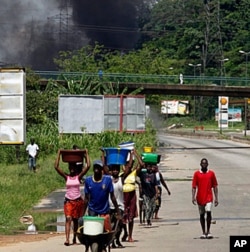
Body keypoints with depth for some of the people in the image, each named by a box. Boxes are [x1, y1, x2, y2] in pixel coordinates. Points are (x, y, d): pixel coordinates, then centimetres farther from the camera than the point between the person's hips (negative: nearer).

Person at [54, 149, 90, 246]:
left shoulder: (79, 177, 0)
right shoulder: (66, 177, 1)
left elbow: (88, 166, -7)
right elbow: (56, 167, -5)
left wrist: (87, 154, -2)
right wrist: (59, 154, -3)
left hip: (78, 200, 1)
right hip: (68, 200, -1)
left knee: (75, 220, 11)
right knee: (68, 219, -15)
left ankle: (74, 238, 23)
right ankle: (67, 239, -24)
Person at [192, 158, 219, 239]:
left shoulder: (211, 173, 4)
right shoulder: (196, 173, 3)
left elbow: (215, 186, 7)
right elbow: (194, 186, 2)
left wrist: (216, 198, 3)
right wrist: (193, 197, -9)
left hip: (209, 197, -1)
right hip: (200, 198, 1)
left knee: (209, 212, -17)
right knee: (202, 215, 7)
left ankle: (208, 231, -7)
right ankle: (203, 232, 16)